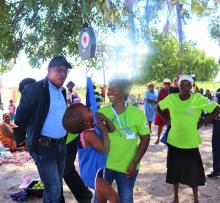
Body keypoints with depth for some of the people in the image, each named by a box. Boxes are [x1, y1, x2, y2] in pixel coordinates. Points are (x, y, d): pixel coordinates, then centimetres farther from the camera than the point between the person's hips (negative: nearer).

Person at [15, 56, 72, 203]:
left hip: (61, 145, 7)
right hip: (43, 147, -7)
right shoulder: (34, 89, -15)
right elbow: (19, 119, -9)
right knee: (54, 191, -5)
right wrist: (34, 135, 5)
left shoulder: (62, 91, 9)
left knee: (56, 187, 19)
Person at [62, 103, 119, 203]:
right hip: (93, 174, -10)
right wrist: (104, 130, -23)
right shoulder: (89, 134, -27)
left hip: (96, 171, 10)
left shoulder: (93, 127, -1)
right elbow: (104, 149, -27)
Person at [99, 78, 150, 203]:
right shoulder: (102, 112, -5)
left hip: (127, 167, -1)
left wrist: (134, 163, -8)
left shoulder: (138, 113, -10)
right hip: (105, 165, 1)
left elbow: (145, 139, -5)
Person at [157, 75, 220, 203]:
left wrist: (202, 123, -7)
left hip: (191, 143, -2)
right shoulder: (171, 98, -5)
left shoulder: (198, 99, -12)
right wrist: (167, 121, 2)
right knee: (175, 170, 14)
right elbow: (158, 108, 11)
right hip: (174, 141, 2)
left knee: (194, 172, 9)